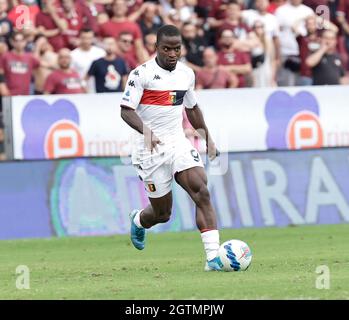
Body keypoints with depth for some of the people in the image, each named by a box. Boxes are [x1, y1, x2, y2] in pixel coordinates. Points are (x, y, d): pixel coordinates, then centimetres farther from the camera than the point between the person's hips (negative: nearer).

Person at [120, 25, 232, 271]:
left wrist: (208, 138, 24)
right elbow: (126, 110, -16)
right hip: (151, 149, -4)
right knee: (162, 214, 3)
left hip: (179, 143, 4)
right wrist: (145, 130, -33)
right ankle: (138, 220, 41)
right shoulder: (141, 74, -10)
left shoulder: (187, 74, 8)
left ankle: (213, 256, -23)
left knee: (202, 192, -18)